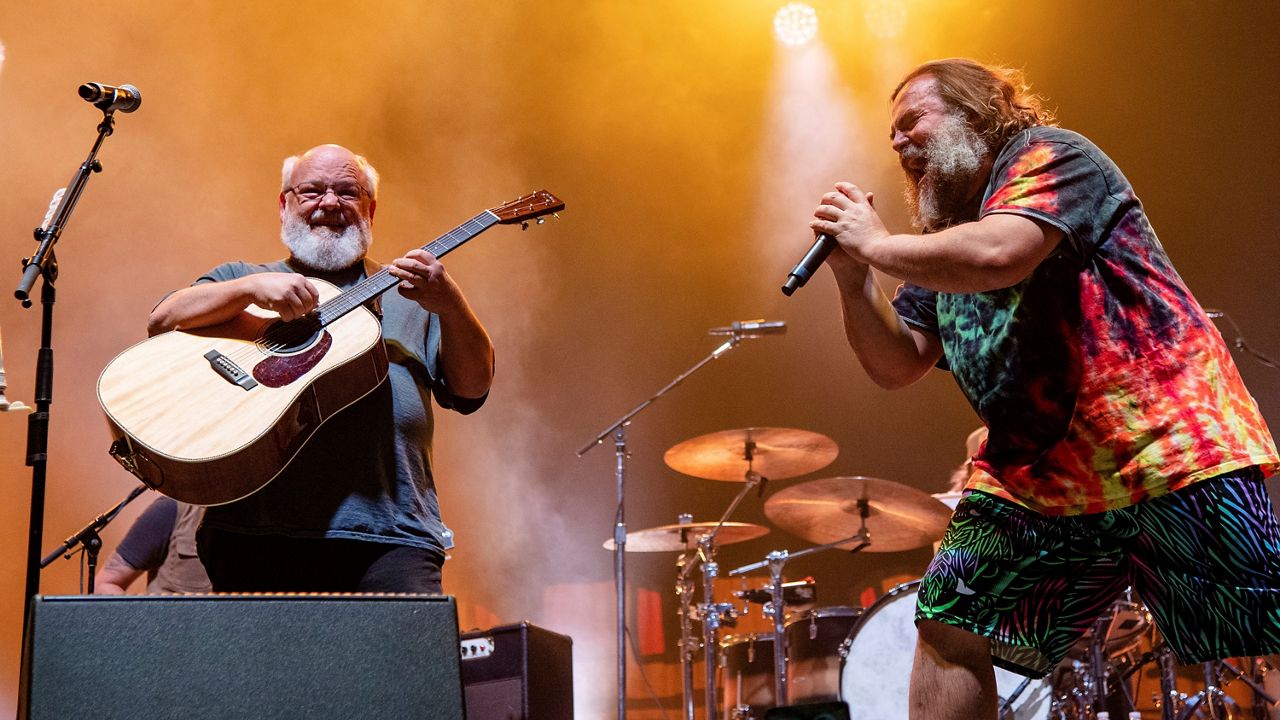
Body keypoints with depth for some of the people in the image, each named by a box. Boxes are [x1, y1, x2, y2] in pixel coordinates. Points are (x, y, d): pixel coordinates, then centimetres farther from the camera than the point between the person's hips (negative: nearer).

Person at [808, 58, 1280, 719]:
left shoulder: (1050, 156, -3)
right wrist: (851, 275, 2)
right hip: (1033, 478, 8)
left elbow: (996, 256, -23)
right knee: (948, 628, 1)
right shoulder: (940, 244, 19)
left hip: (1167, 445, -7)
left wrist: (875, 245, -9)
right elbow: (895, 366, 17)